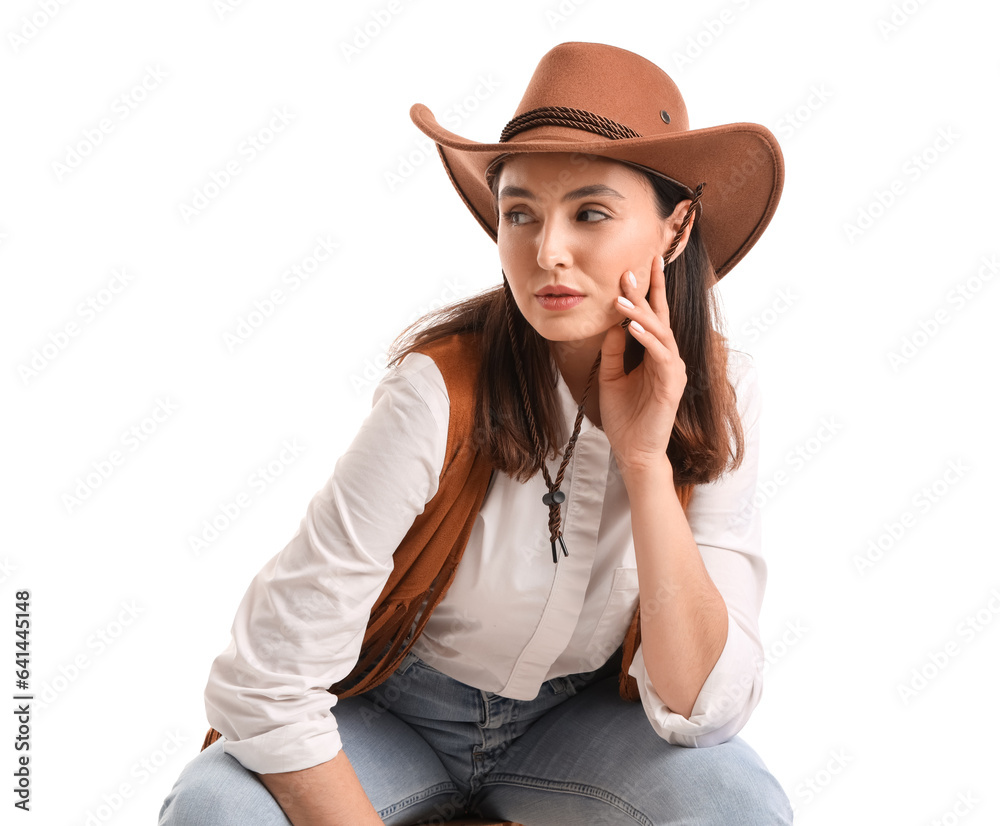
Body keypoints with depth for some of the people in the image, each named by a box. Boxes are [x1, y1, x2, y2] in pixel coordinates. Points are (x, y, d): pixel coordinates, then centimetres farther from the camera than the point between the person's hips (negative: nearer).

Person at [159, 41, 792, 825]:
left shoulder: (720, 395, -16)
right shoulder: (444, 389, -28)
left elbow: (703, 709, -21)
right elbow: (261, 682, -26)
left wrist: (646, 462, -29)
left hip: (574, 724, 3)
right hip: (392, 715, -2)